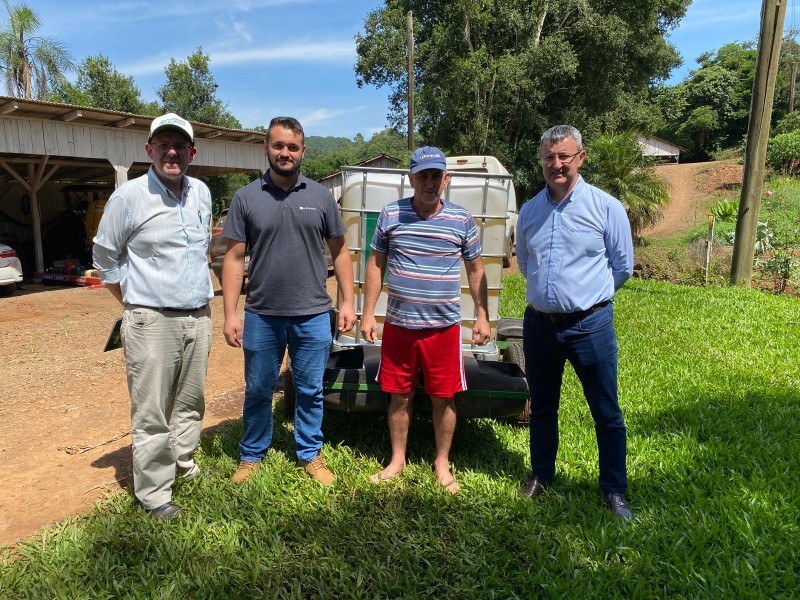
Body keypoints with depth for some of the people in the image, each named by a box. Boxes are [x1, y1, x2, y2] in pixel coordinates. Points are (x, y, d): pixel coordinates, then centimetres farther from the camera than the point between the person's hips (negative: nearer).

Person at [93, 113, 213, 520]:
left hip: (198, 317, 5)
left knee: (190, 404, 16)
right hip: (152, 321, -5)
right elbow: (104, 258, 1)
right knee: (151, 414, 0)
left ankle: (185, 467, 34)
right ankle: (154, 494, 13)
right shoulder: (129, 197, -8)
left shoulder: (201, 193, 7)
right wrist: (137, 305, 2)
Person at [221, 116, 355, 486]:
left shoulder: (321, 197, 3)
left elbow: (339, 252, 7)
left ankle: (310, 455, 30)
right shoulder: (246, 198, 1)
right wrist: (230, 314, -5)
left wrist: (347, 302, 1)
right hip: (261, 316, 0)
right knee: (258, 390, 14)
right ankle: (251, 455, 33)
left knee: (310, 391, 12)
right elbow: (234, 258, 0)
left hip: (312, 315, 0)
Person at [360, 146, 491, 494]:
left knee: (443, 399, 8)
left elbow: (475, 269, 8)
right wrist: (368, 313, 3)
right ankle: (397, 460, 31)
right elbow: (376, 264, 7)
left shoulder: (462, 220, 0)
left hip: (443, 327, 0)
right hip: (398, 325, 1)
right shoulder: (391, 215, 0)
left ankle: (442, 463, 29)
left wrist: (482, 317, 5)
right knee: (398, 397, 11)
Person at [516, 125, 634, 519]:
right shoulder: (529, 211, 6)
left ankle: (614, 490, 25)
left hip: (589, 325, -3)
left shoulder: (606, 207, -5)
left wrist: (586, 293, 9)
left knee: (606, 413, 7)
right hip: (539, 323, 4)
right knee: (542, 408, 17)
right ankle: (542, 475, 36)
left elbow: (623, 266, 3)